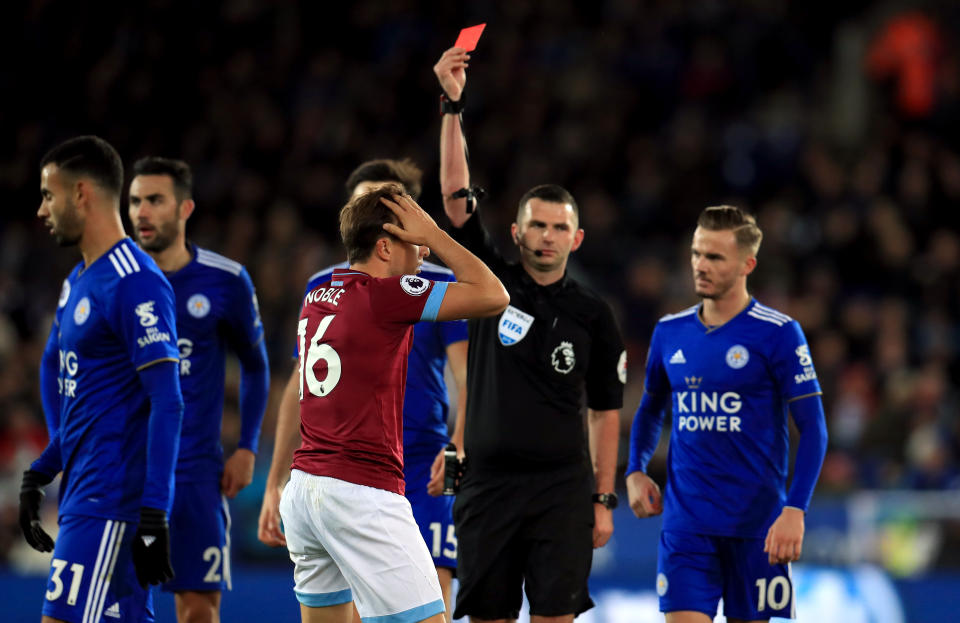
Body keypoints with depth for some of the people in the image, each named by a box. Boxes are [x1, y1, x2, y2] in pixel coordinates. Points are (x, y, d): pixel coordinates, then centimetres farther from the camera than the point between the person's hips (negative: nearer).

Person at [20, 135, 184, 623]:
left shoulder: (136, 284, -14)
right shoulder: (77, 282, 17)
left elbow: (167, 405, -19)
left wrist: (153, 516, -23)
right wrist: (39, 475, 20)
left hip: (106, 503, -10)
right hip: (82, 488, 10)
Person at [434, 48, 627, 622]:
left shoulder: (593, 315, 5)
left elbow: (606, 413, 8)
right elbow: (457, 195, -4)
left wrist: (604, 500, 2)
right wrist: (453, 105, -11)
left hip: (562, 489, -1)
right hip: (488, 484, 1)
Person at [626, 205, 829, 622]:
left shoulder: (778, 334, -5)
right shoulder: (670, 333, 8)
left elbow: (813, 429, -7)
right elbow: (651, 409, 24)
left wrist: (794, 510, -17)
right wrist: (635, 471, 7)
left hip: (755, 525, -3)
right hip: (686, 523, 3)